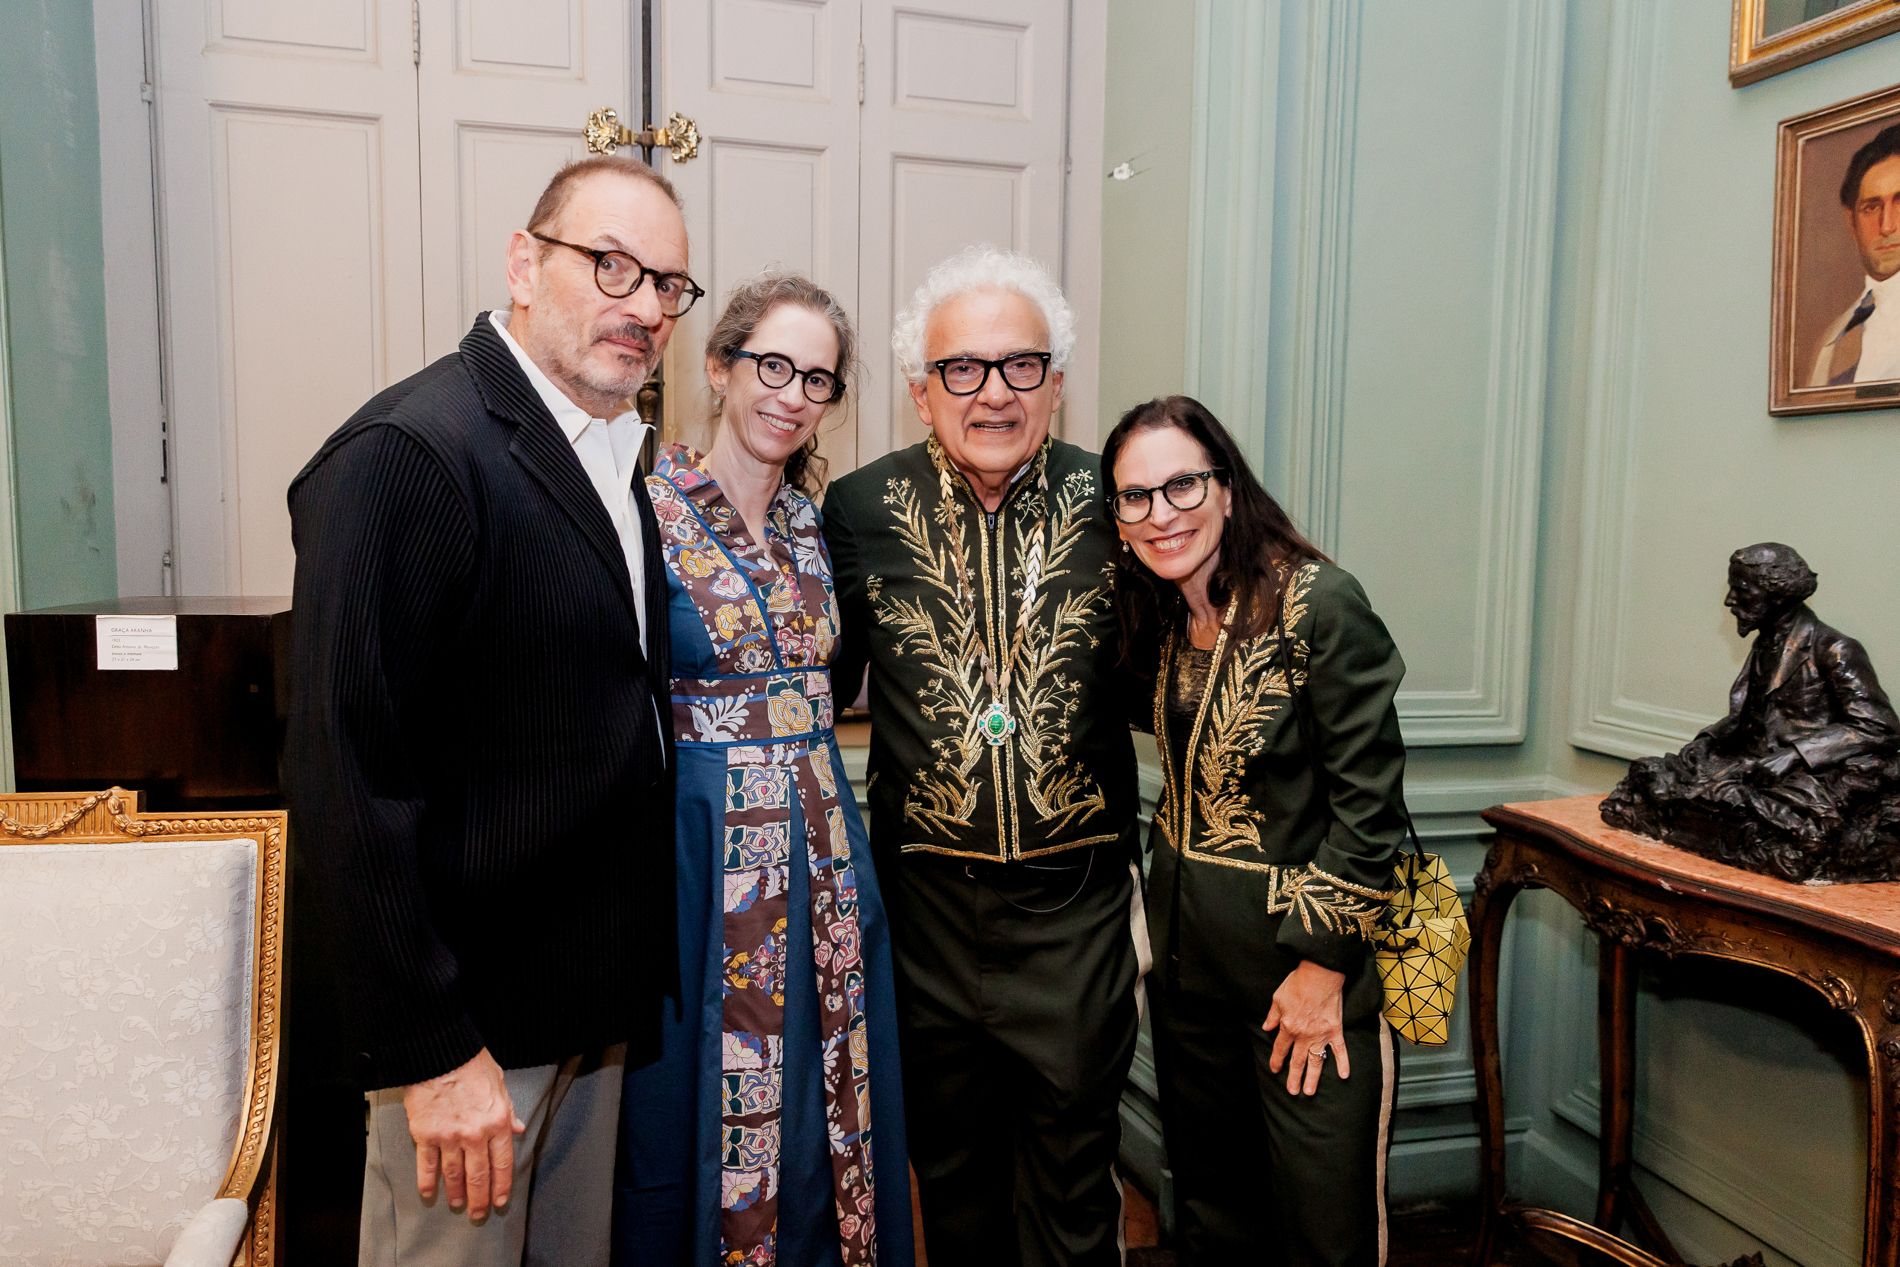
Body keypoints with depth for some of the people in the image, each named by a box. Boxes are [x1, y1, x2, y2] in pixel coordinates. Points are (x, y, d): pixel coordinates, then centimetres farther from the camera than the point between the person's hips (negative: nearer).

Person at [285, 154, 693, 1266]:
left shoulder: (615, 457, 9)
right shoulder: (405, 453, -18)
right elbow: (348, 781, -22)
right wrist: (431, 1051, -21)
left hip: (594, 1004, 8)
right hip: (470, 1020, -8)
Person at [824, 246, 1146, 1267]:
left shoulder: (1111, 502, -5)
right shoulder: (861, 509, -5)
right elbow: (823, 685, 6)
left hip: (1076, 900, 0)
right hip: (928, 903, 1)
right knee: (950, 1169, 21)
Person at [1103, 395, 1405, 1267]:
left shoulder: (1318, 604, -17)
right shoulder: (1161, 620, 4)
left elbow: (1368, 800, -16)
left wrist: (1323, 964, -15)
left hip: (1310, 957, -6)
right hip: (1189, 949, 6)